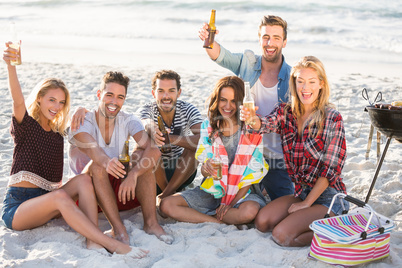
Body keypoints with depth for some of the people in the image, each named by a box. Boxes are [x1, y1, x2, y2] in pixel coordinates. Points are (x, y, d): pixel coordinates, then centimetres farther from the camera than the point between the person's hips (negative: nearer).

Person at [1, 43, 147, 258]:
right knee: (60, 197, -35)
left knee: (83, 179, -21)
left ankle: (93, 242, -37)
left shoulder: (57, 134, 16)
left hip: (44, 203, 6)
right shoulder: (25, 125, -3)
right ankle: (113, 245, -43)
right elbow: (18, 100, -22)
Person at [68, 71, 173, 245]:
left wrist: (133, 174, -40)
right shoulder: (83, 121, -10)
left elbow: (154, 151, -21)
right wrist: (106, 161, -58)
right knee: (97, 165, -31)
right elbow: (91, 147, -35)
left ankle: (150, 221, -28)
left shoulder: (128, 121, -3)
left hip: (120, 191, 3)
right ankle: (118, 227, -35)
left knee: (142, 154, -20)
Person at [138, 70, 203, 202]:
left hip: (182, 172, 1)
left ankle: (165, 195, -22)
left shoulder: (188, 110, -12)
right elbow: (147, 124, -39)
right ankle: (167, 190, -14)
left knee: (195, 146, -27)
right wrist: (152, 130, -64)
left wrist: (169, 138, -44)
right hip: (155, 173, -1)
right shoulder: (146, 110, -13)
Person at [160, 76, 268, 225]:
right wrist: (206, 168, -27)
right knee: (166, 204, -16)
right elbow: (205, 171, -1)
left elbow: (254, 173, -7)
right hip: (212, 191, 3)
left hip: (243, 192, -3)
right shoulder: (208, 125, 2)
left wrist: (232, 202, -13)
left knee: (249, 211, -39)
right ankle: (221, 222, -15)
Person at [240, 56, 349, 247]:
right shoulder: (286, 112, 2)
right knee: (262, 222, -12)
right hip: (301, 191, 6)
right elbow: (266, 124, -20)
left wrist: (306, 203, -13)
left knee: (281, 236, -19)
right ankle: (305, 220, 9)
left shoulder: (332, 118, -12)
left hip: (328, 196, -5)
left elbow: (332, 168, -13)